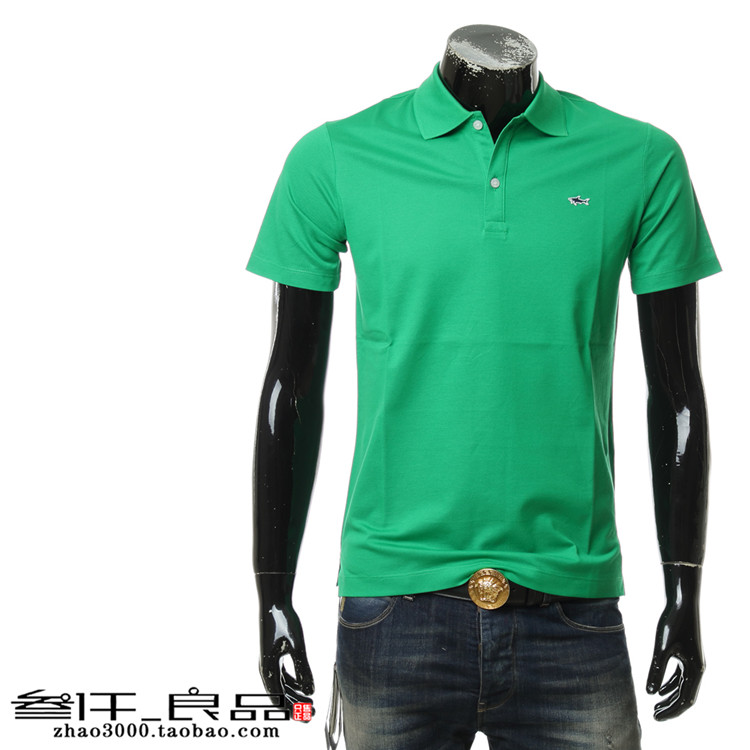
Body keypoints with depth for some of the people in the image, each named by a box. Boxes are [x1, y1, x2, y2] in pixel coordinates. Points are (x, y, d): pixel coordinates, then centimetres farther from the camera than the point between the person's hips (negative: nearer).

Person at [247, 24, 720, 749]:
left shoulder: (642, 160, 2)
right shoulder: (335, 159, 0)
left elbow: (676, 392, 7)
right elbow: (293, 387, 5)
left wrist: (684, 597, 6)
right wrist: (273, 598, 6)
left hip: (574, 610, 1)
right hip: (392, 604, 0)